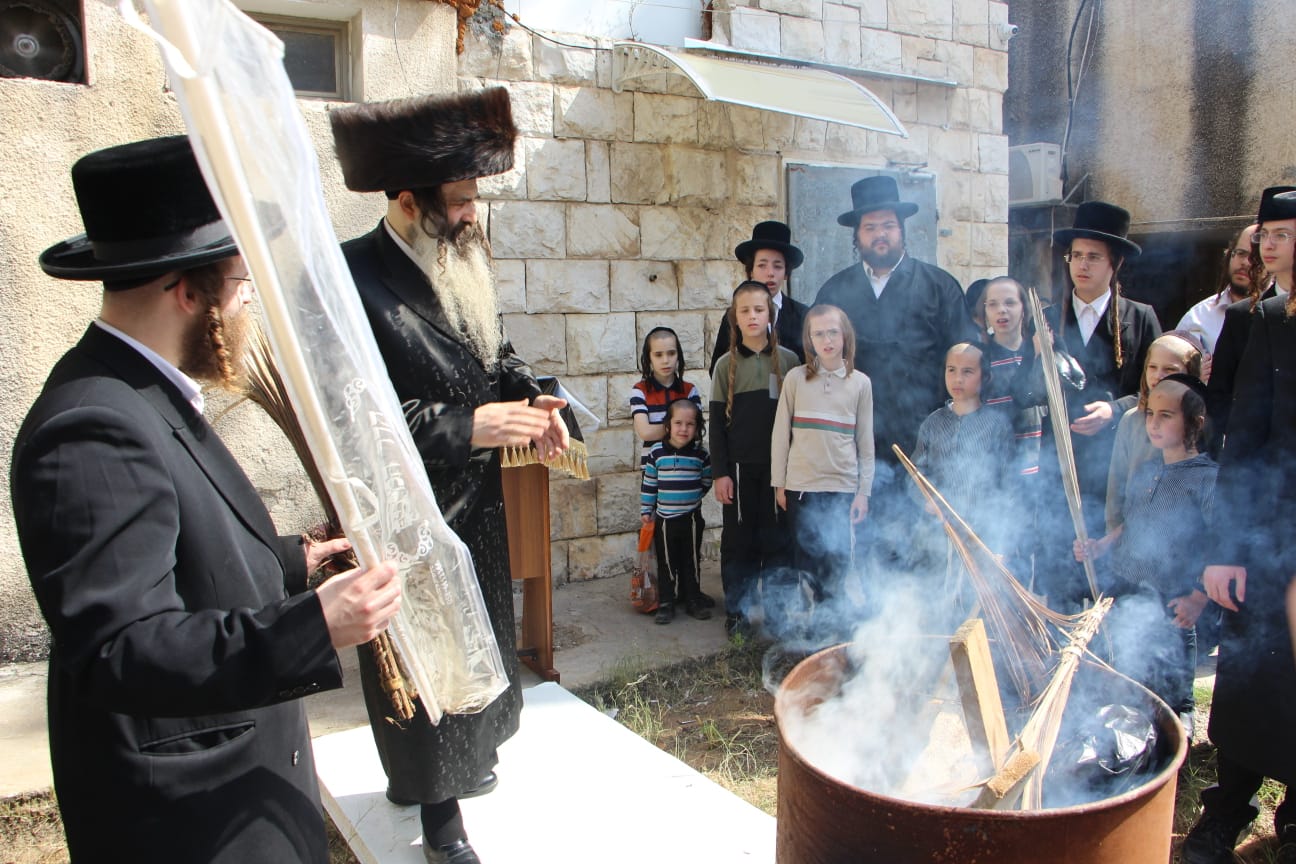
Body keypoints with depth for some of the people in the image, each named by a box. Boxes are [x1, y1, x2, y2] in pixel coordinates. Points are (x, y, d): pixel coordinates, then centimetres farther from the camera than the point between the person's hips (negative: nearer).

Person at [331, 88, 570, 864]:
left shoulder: (466, 262, 3)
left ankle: (459, 759, 46)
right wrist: (466, 426, -27)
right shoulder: (353, 278, -21)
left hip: (478, 501, 8)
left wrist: (533, 401, -6)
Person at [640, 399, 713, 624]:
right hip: (664, 519, 0)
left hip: (691, 518, 0)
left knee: (692, 561, 11)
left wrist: (690, 498, 10)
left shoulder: (701, 454, -5)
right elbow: (649, 483, 3)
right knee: (666, 563, 7)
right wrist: (645, 510, 4)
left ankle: (693, 601, 24)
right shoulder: (657, 453, -5)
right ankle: (665, 603, 17)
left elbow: (706, 481, 10)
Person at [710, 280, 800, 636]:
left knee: (777, 537, 5)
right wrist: (720, 472, -4)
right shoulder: (726, 365, 2)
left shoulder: (789, 361, 3)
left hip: (779, 464, 0)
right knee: (738, 538, 5)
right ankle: (736, 610, 17)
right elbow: (717, 423, 2)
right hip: (739, 466, 0)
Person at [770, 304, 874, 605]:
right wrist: (779, 484, 2)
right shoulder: (796, 378, 2)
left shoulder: (860, 383, 5)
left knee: (836, 566, 1)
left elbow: (865, 443, 7)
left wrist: (863, 492, 3)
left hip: (842, 488, 1)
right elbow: (781, 434, 4)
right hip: (801, 487, -1)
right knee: (804, 562, 3)